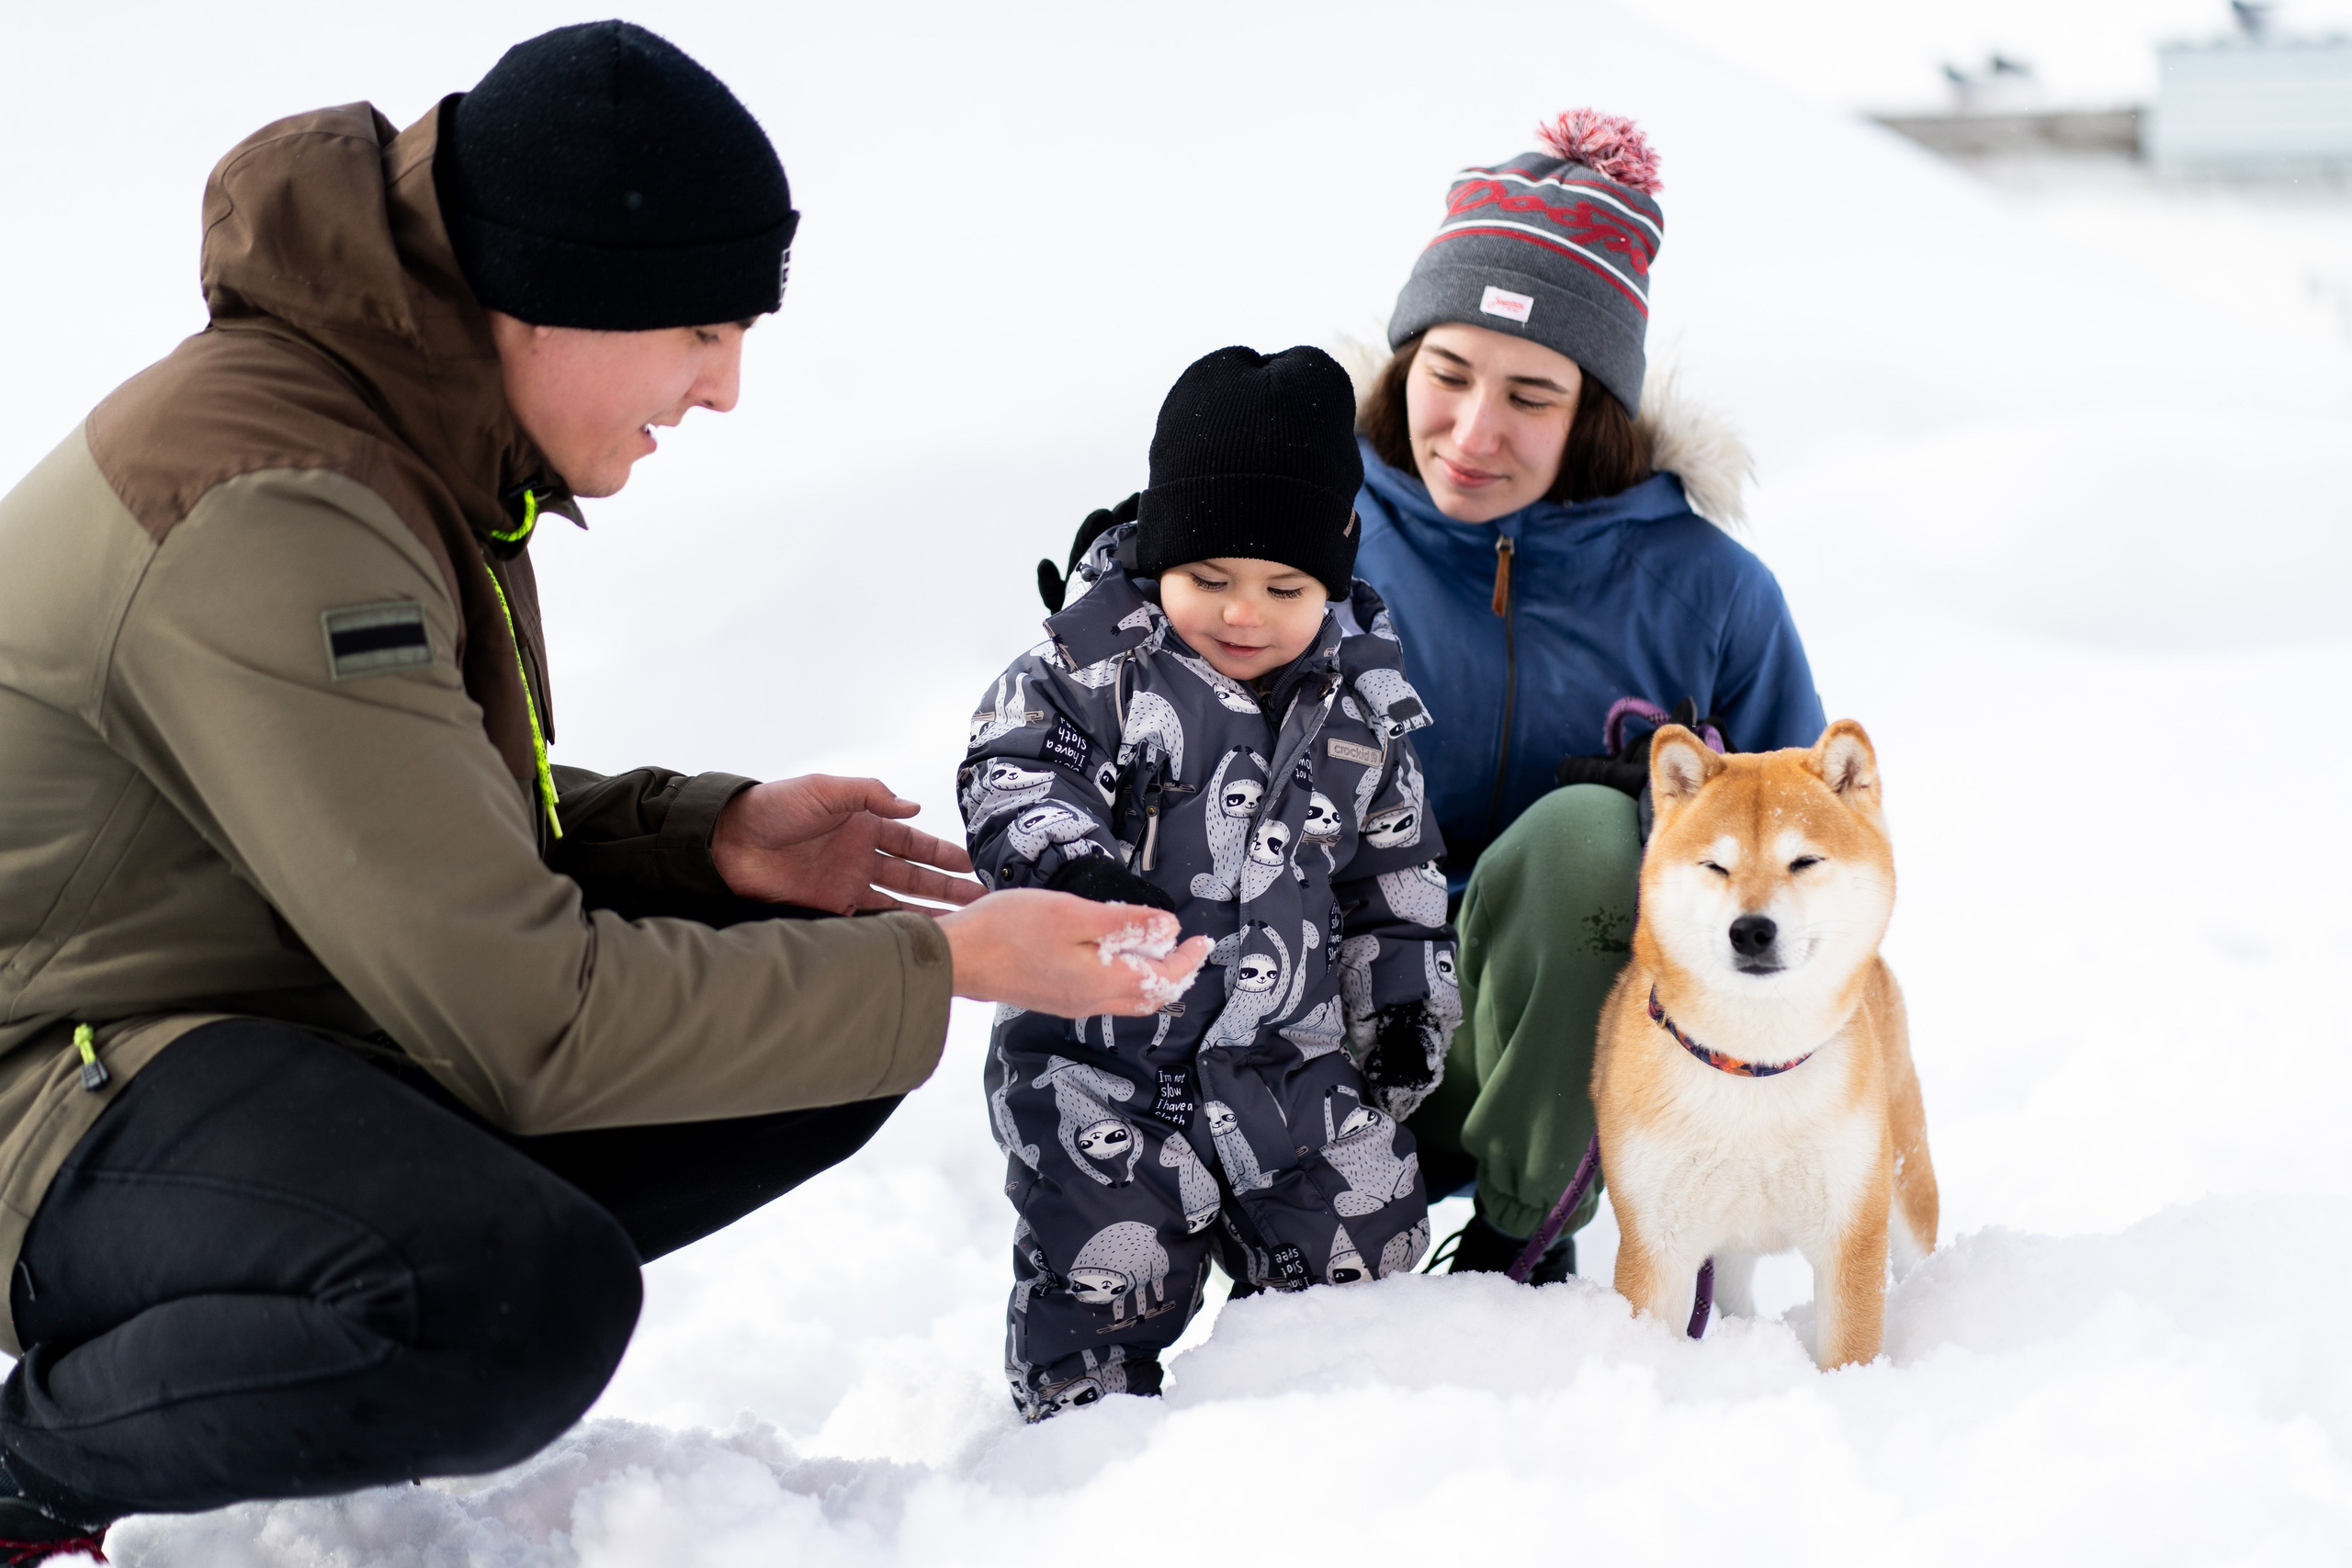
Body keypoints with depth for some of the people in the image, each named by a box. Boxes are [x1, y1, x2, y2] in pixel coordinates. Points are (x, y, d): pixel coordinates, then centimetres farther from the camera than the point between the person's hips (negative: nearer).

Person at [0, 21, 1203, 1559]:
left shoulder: (427, 432, 3)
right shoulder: (273, 521, -28)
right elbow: (524, 1020, -27)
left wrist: (711, 840, -3)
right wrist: (949, 966, -20)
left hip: (329, 1025, 9)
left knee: (834, 1032, 1)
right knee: (527, 1308, -37)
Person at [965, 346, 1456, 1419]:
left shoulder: (1362, 700, 5)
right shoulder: (1091, 664, -9)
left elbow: (1394, 868, 15)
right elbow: (1013, 777, -18)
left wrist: (1406, 1003, 13)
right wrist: (1072, 868, -37)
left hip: (1289, 1057, 4)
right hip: (1102, 1057, -4)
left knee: (1358, 1248, 11)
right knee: (1111, 1267, -5)